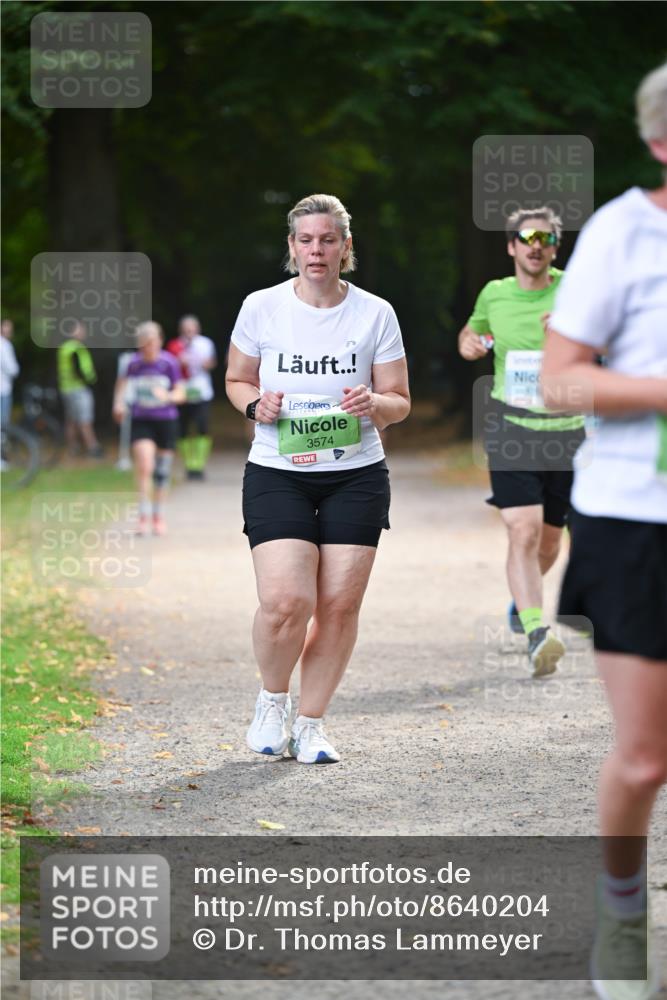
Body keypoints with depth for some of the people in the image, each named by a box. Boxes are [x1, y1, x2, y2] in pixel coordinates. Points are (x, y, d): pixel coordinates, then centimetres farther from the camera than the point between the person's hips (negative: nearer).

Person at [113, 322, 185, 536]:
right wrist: (118, 402, 1)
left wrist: (167, 396, -25)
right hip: (142, 421, 0)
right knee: (144, 467, -17)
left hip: (166, 421, 0)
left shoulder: (169, 363, -8)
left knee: (161, 472, 9)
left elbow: (180, 393, -4)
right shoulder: (134, 363, -3)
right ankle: (144, 516, -13)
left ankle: (158, 515, 26)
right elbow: (123, 382, 16)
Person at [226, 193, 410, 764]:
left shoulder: (375, 314, 0)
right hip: (277, 474, -1)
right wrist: (256, 405, -10)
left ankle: (311, 724, 15)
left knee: (339, 605, -2)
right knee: (286, 602, -16)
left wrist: (374, 404, -18)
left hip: (357, 476, 1)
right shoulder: (262, 308, -1)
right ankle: (272, 700, 13)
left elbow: (400, 401, 5)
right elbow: (237, 379, 13)